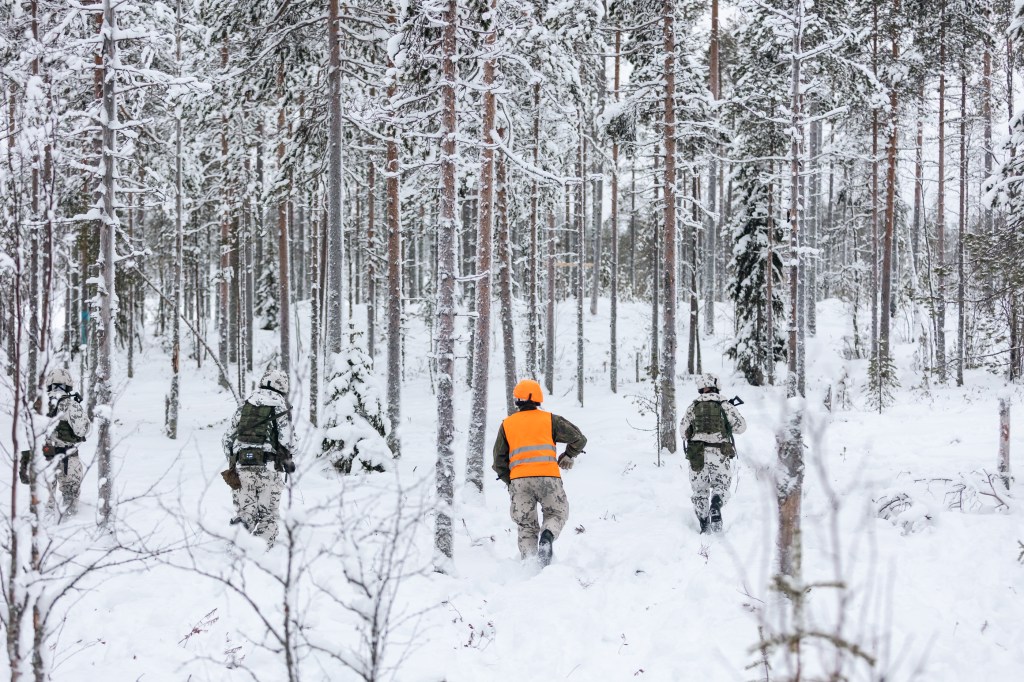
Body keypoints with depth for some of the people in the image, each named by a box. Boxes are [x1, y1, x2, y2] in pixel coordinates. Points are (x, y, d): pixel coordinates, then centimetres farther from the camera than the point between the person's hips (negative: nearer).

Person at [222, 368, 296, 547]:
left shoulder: (244, 405, 16)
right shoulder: (280, 406, 4)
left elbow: (228, 437, 16)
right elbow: (286, 438, -3)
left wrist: (232, 460, 28)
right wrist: (290, 461, 13)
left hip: (241, 465, 3)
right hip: (268, 466, -3)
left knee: (245, 509, 7)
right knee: (267, 512, 5)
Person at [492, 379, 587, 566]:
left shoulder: (507, 424, 16)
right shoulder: (549, 419, 11)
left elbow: (499, 461, 16)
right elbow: (578, 438, 8)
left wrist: (509, 481, 29)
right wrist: (568, 456, 26)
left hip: (519, 480, 2)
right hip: (548, 477, -1)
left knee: (526, 526, 11)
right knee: (557, 514, 15)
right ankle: (547, 537, -18)